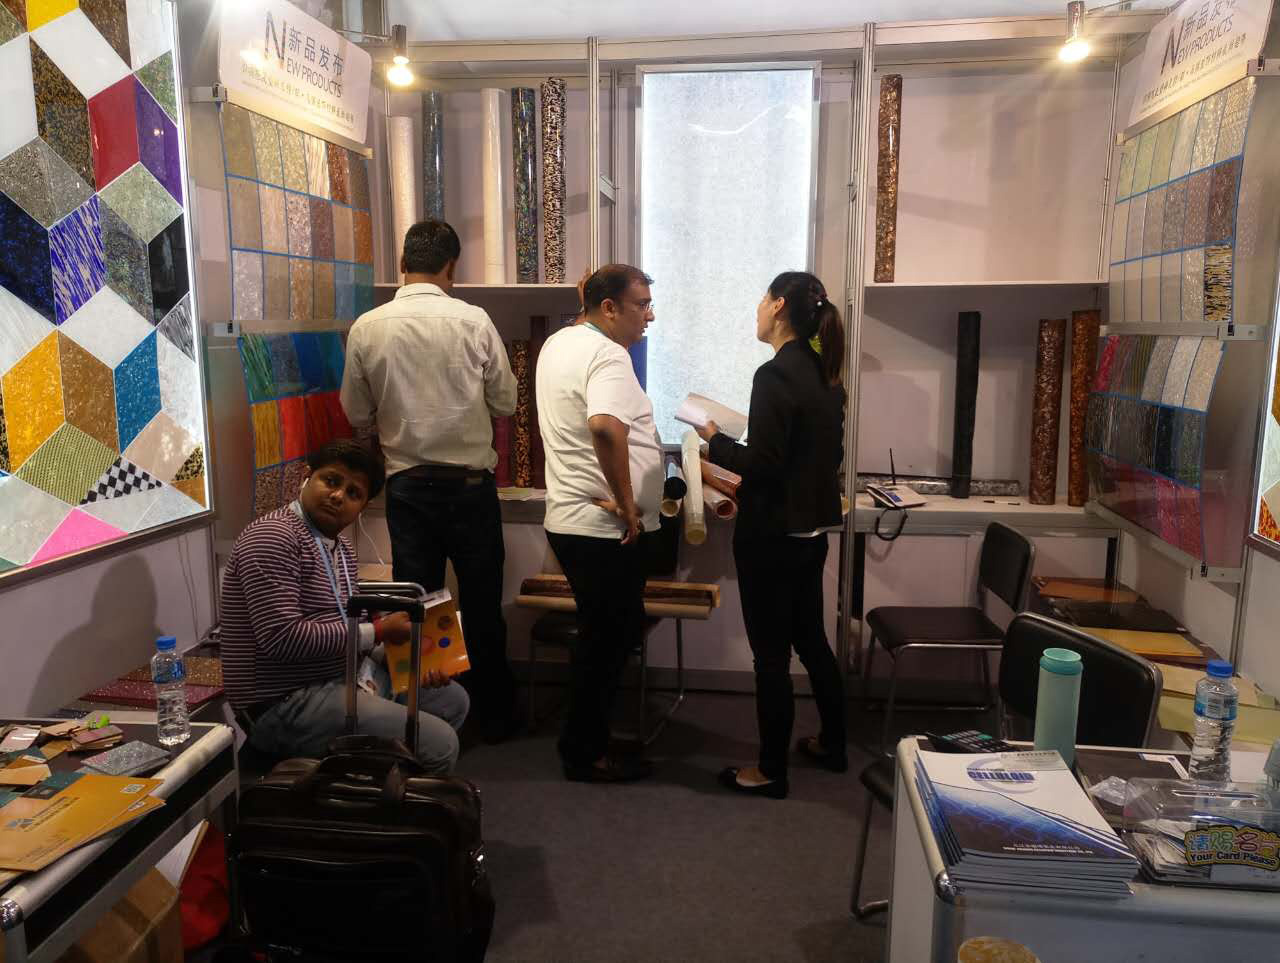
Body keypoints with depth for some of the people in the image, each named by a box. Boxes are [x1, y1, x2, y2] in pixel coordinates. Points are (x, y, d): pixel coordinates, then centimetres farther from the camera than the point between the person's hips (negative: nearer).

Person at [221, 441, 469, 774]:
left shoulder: (341, 547, 14)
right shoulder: (273, 536, -17)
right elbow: (282, 637, -26)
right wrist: (377, 632, -18)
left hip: (341, 678, 10)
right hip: (286, 707, -10)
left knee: (453, 699, 21)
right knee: (439, 744, -20)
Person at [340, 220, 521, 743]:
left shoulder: (367, 328, -4)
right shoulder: (472, 320, -10)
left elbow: (357, 414, 5)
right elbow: (506, 401, -2)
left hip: (406, 484, 1)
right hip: (469, 482, -1)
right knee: (481, 603, 11)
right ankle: (495, 714, 24)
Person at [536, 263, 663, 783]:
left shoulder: (558, 343, 12)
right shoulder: (607, 355, -19)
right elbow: (606, 427, -37)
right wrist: (627, 503, -28)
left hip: (570, 519, 10)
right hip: (606, 527, -10)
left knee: (604, 634, 21)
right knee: (609, 638, 4)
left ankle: (584, 739, 33)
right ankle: (586, 753, 18)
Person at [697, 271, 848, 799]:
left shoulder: (775, 376, -19)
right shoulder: (824, 374, 8)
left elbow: (762, 464, -22)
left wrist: (715, 441, -5)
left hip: (771, 537, -9)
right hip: (811, 531, 9)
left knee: (771, 655, 3)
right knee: (811, 640, 22)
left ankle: (770, 771, 17)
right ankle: (832, 745, 37)